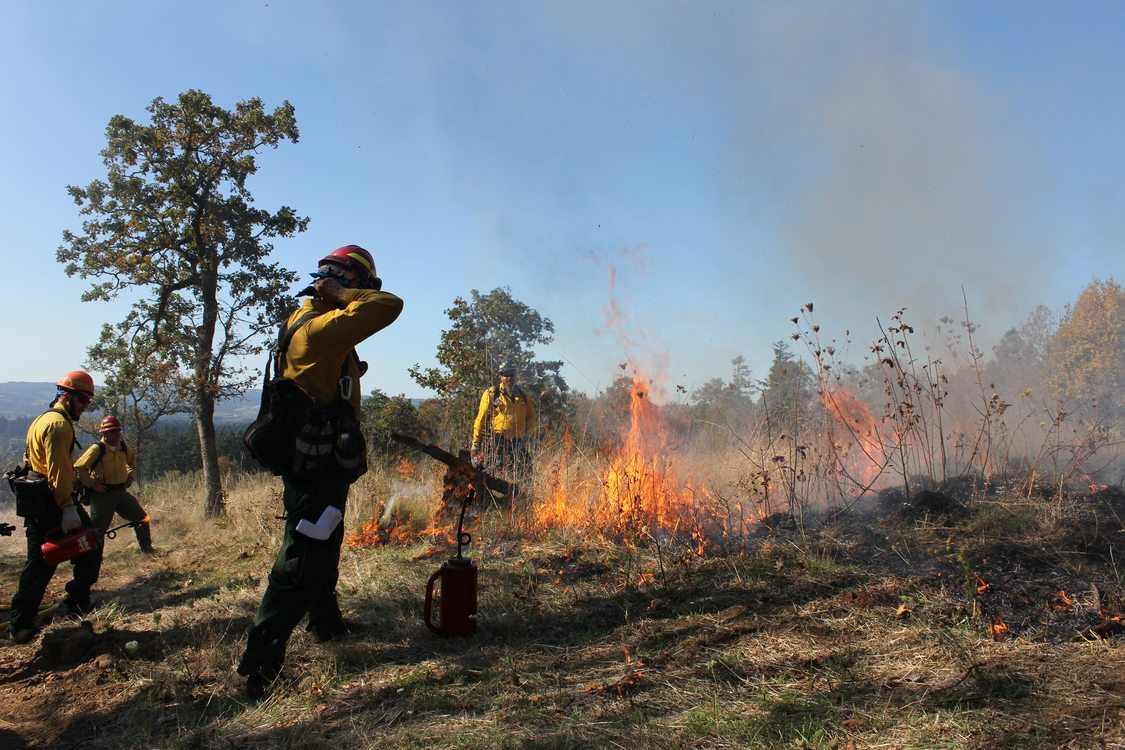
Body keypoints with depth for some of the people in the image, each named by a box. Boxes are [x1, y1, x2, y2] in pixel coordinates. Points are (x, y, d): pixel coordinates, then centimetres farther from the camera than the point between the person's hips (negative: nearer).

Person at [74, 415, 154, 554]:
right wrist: (93, 484, -16)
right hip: (102, 493, -6)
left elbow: (132, 459, 25)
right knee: (98, 528, 0)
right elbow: (78, 468, -14)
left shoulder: (123, 447, 3)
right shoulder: (97, 449, -15)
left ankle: (146, 547, 22)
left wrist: (130, 476, 14)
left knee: (142, 518, 8)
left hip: (121, 491, 6)